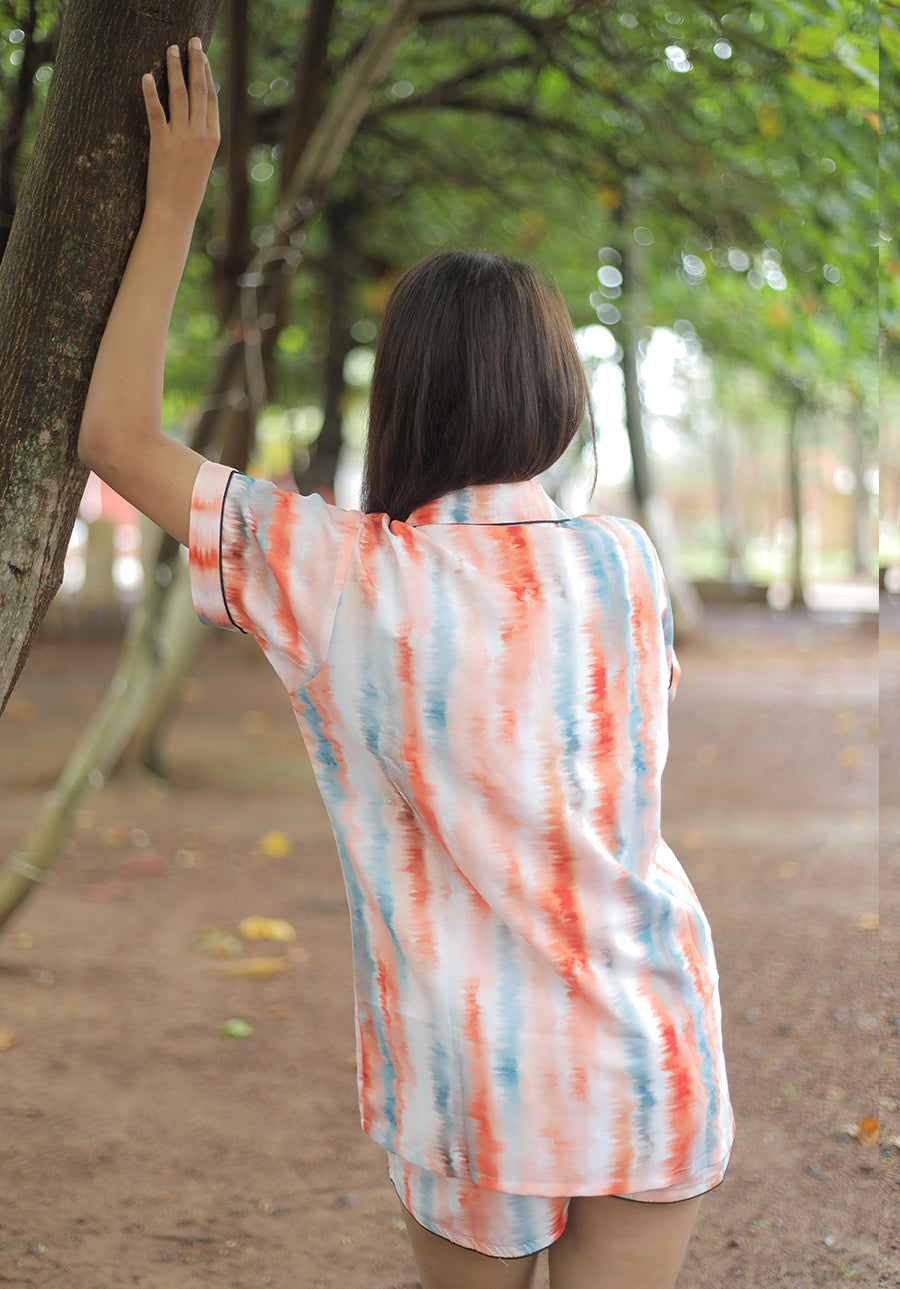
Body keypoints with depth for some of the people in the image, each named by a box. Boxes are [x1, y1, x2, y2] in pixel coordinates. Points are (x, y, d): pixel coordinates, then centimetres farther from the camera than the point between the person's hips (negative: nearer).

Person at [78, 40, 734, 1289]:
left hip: (474, 1078, 0)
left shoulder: (338, 576, -12)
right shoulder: (626, 563, -7)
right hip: (650, 1046, 1)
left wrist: (174, 202, -1)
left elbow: (115, 435, -3)